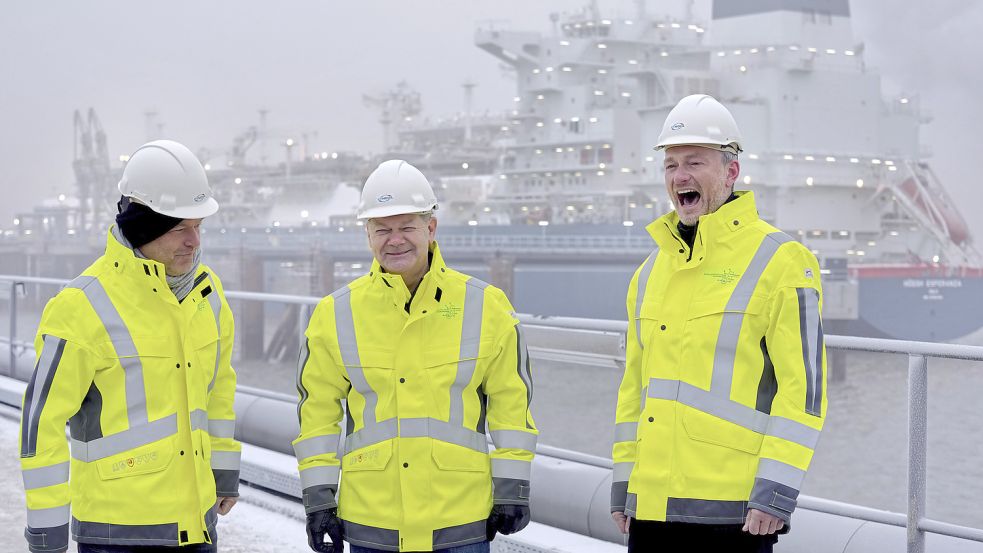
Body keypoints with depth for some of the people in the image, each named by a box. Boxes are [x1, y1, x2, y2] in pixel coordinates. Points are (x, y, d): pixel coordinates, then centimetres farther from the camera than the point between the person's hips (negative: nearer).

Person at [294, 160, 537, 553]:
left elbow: (512, 402, 3)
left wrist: (512, 489, 1)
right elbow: (318, 411, 6)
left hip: (461, 521, -1)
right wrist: (318, 498, 2)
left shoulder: (485, 307, -1)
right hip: (371, 521, 1)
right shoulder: (336, 315, 1)